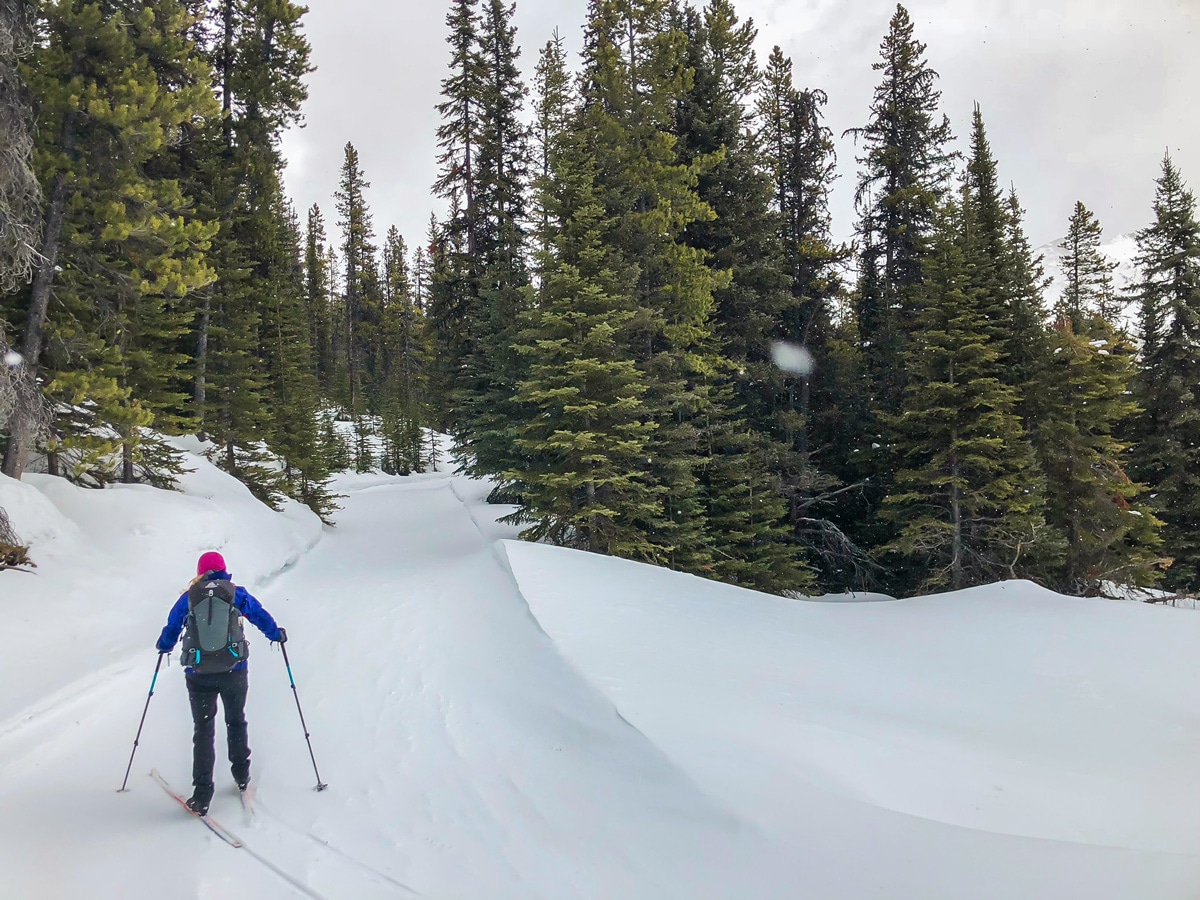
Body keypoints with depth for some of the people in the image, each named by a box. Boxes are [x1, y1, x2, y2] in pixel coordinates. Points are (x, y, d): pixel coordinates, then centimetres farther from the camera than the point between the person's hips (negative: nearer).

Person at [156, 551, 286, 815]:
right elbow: (260, 616, 14)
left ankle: (202, 794, 0)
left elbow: (171, 627, 18)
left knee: (203, 730, 5)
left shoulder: (188, 597, 5)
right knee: (236, 722, 20)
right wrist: (277, 634, 34)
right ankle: (241, 776, 30)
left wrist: (163, 646, 41)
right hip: (234, 671, 0)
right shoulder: (236, 593, 3)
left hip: (199, 674, 0)